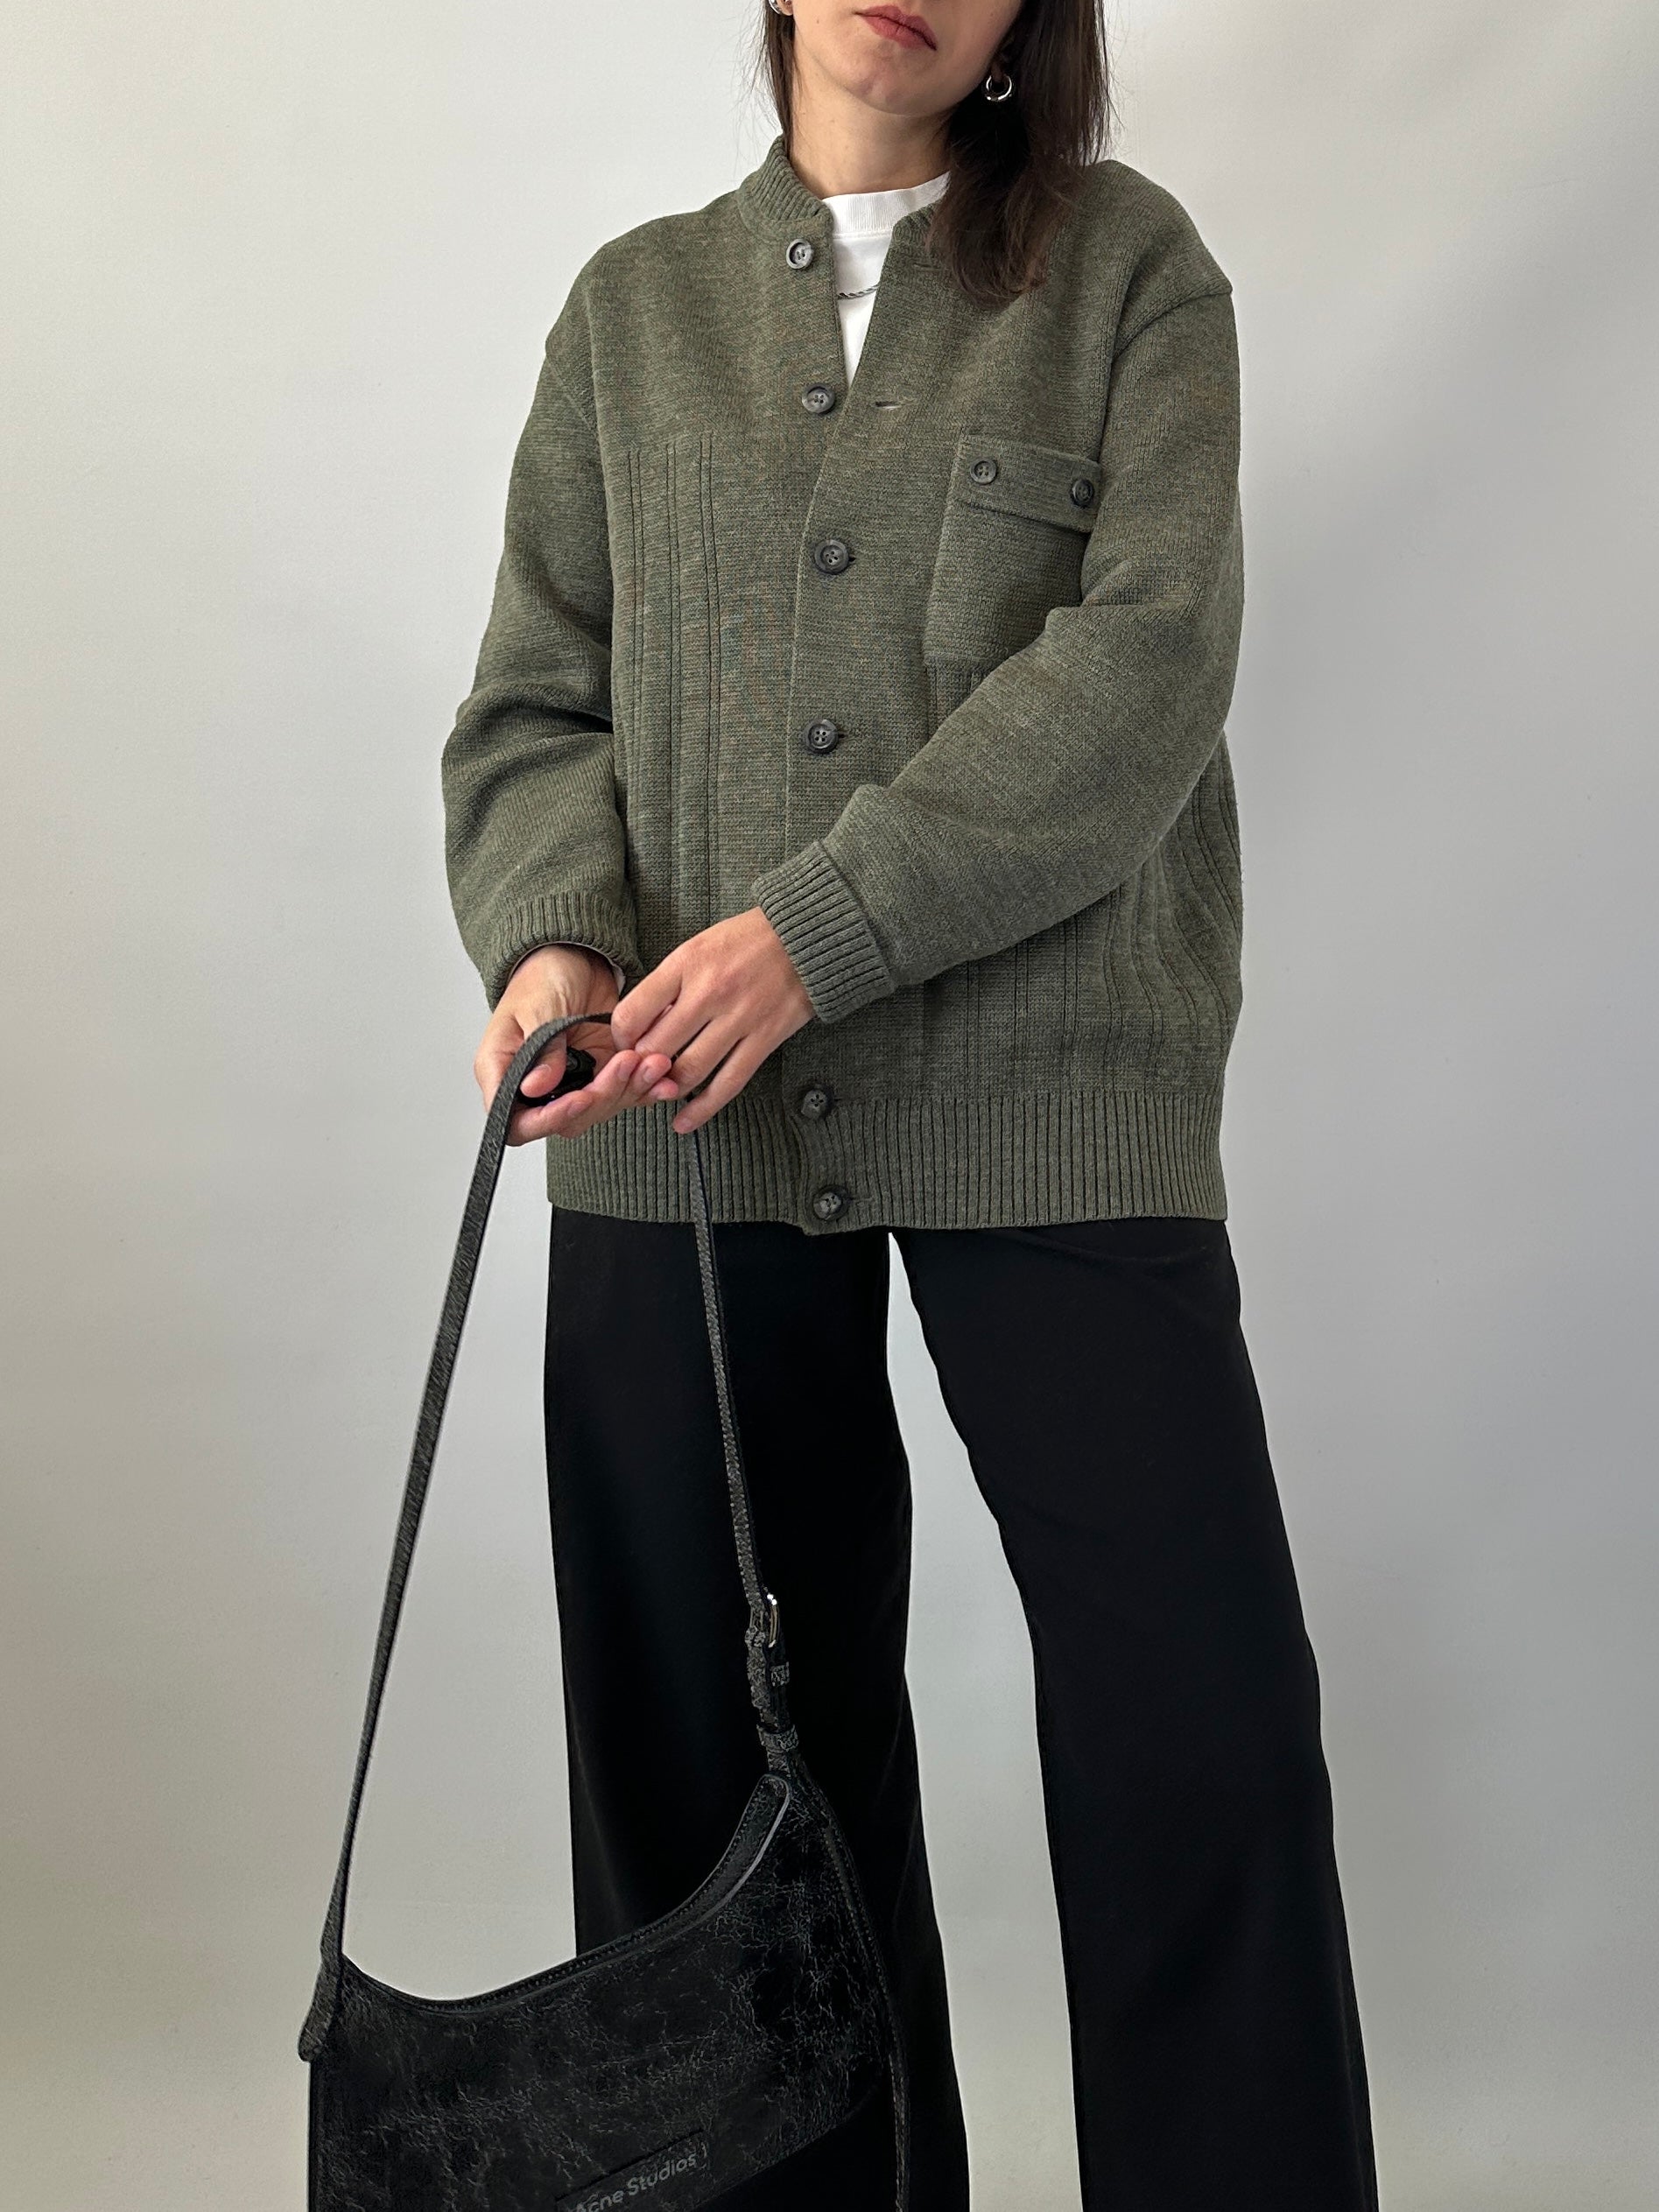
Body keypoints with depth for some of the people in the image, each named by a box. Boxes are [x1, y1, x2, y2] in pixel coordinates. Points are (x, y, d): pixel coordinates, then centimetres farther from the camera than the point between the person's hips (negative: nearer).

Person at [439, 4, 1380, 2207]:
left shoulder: (1129, 263, 8)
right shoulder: (635, 306, 16)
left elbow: (1146, 661, -7)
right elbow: (535, 700, 10)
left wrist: (821, 926, -17)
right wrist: (548, 938, -11)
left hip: (1052, 1097, -2)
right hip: (686, 1117, 3)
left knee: (1197, 1713, -2)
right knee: (721, 1720, 9)